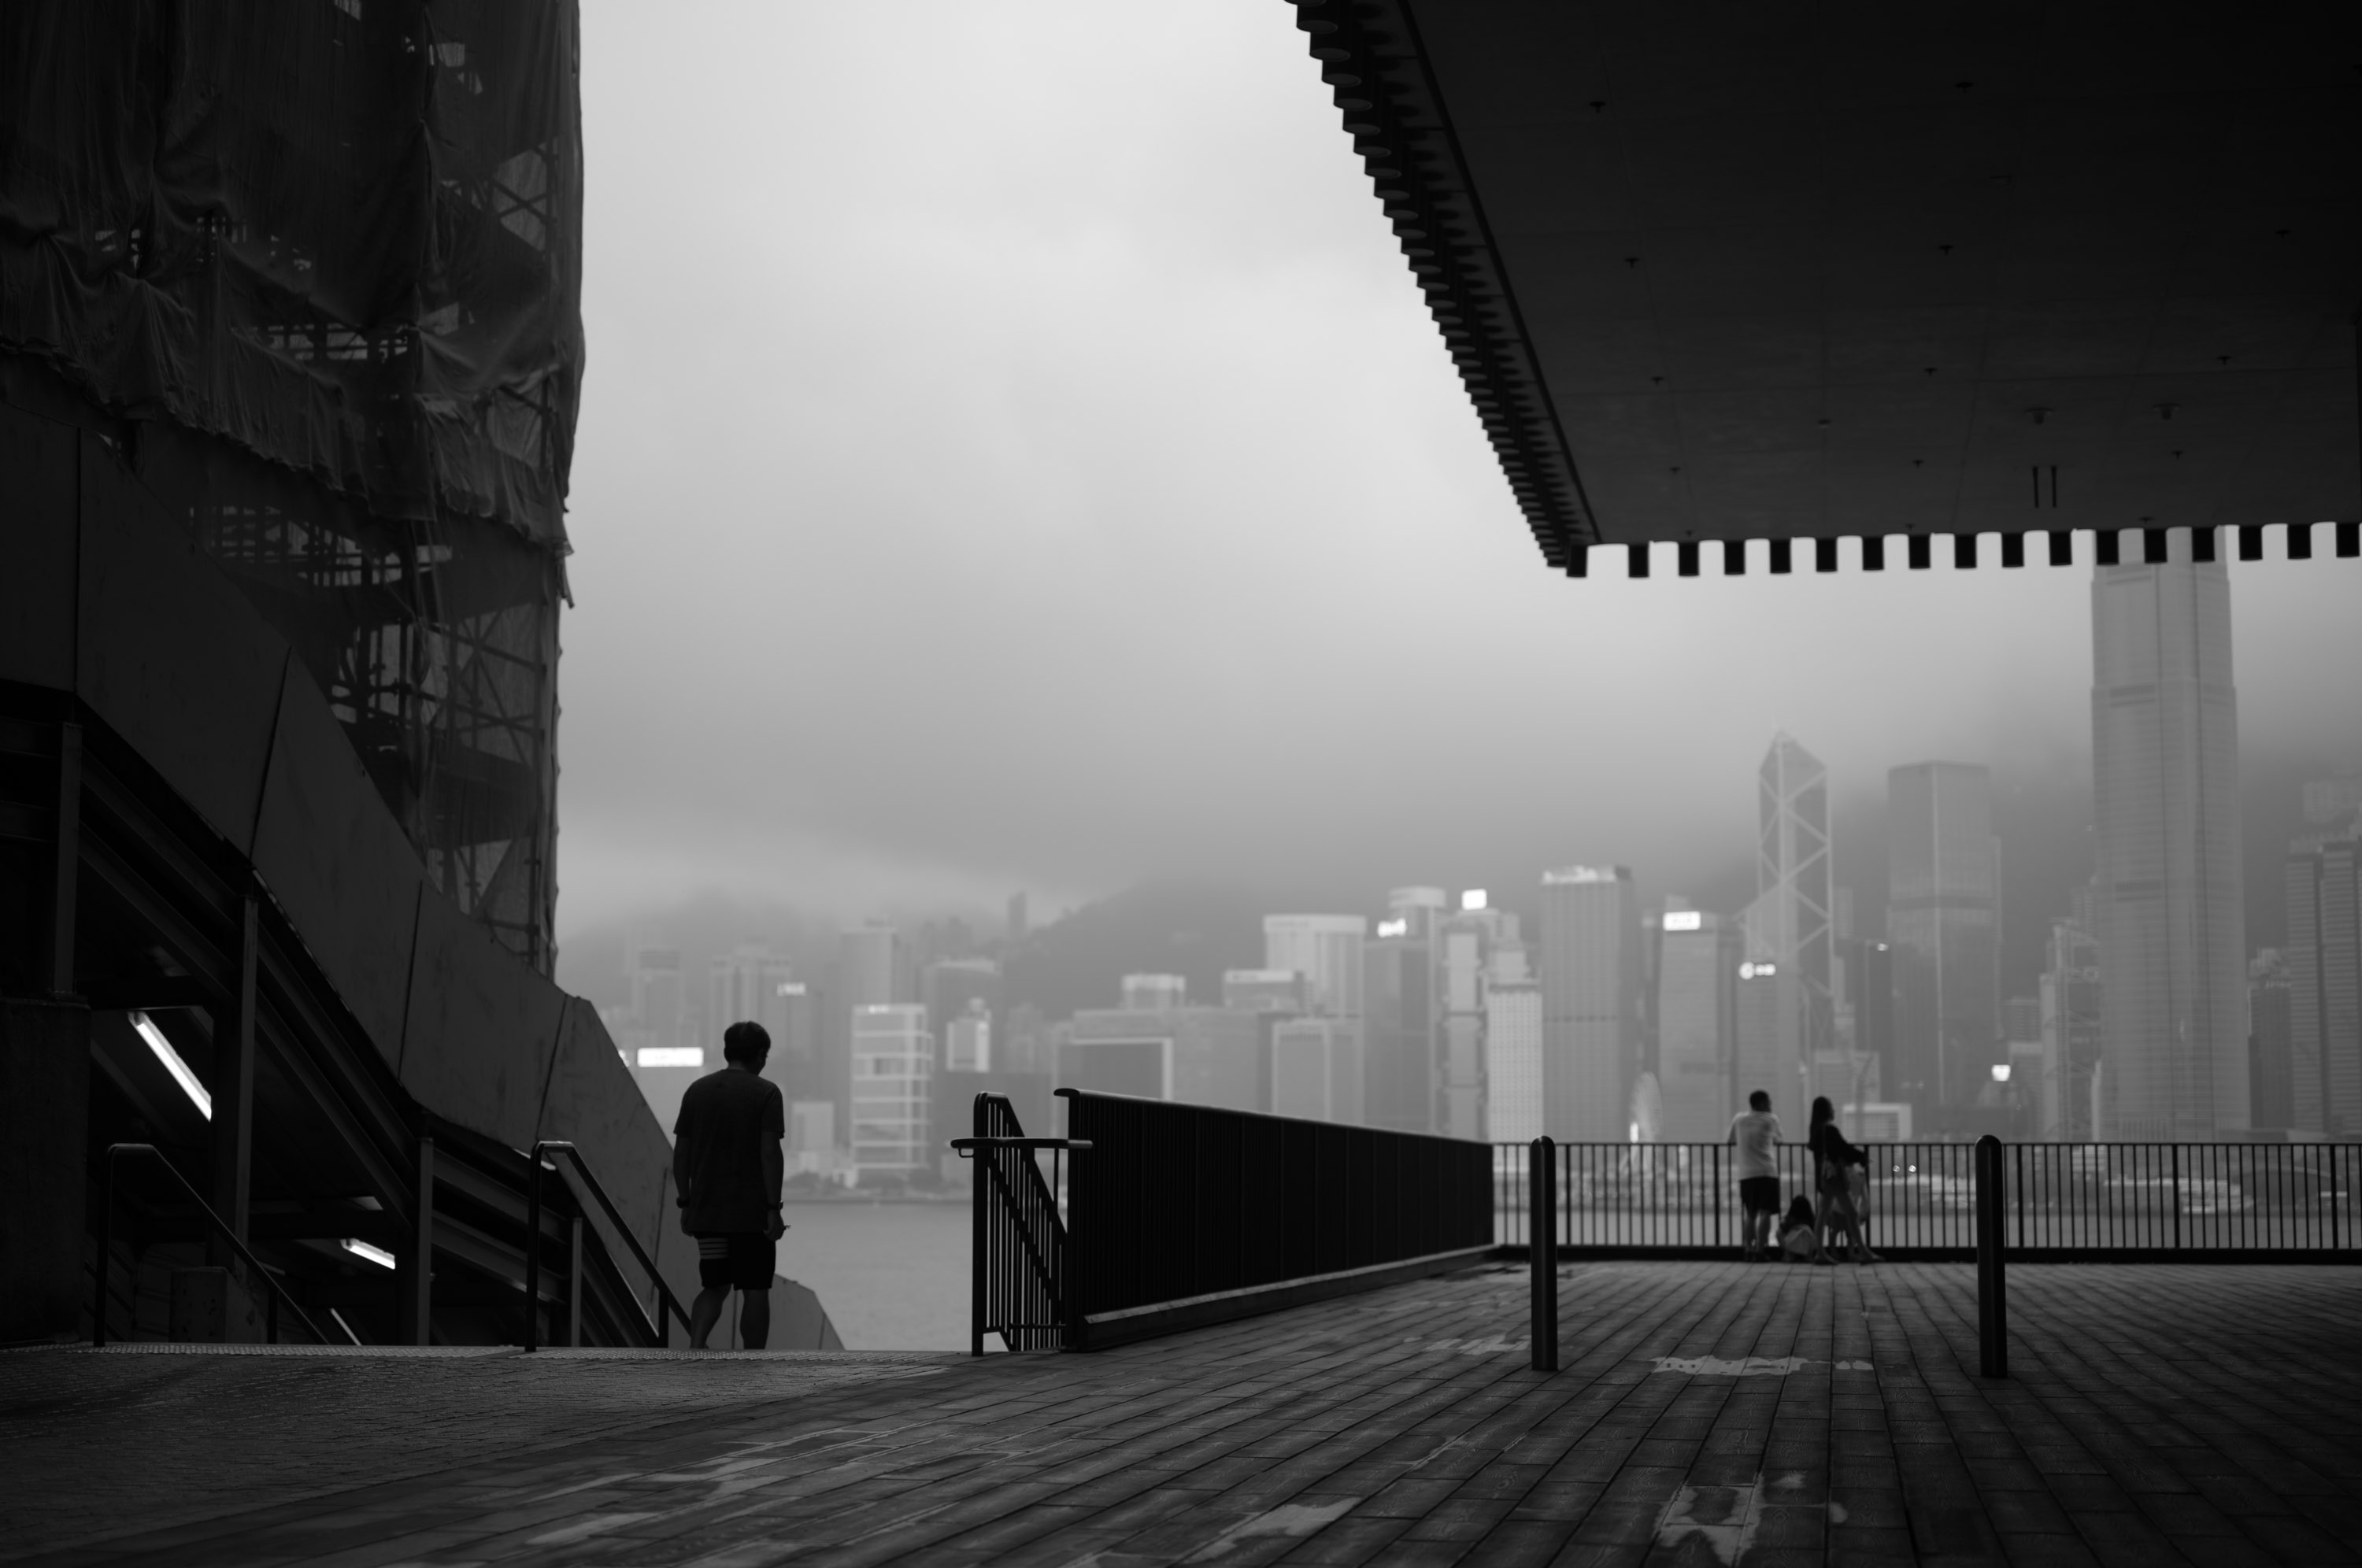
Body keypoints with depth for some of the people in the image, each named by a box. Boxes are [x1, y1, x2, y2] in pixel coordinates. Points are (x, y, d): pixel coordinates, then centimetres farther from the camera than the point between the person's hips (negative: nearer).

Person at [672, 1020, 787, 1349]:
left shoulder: (697, 1090, 7)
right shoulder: (766, 1094, -7)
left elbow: (680, 1152, 7)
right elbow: (770, 1153, -14)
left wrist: (685, 1204, 12)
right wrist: (774, 1209, -12)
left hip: (707, 1212, 4)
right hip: (752, 1212, -4)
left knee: (714, 1287, 13)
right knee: (755, 1290, 5)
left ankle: (695, 1348, -10)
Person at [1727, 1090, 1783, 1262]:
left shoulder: (1739, 1119, 9)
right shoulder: (1771, 1120, 3)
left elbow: (1732, 1141, 17)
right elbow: (1777, 1141, 16)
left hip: (1746, 1173, 4)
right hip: (1767, 1171, -4)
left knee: (1751, 1214, 14)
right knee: (1765, 1213, -5)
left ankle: (1749, 1249, 12)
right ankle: (1760, 1249, -14)